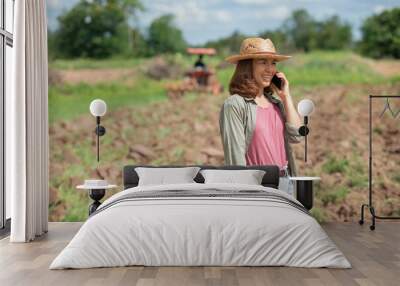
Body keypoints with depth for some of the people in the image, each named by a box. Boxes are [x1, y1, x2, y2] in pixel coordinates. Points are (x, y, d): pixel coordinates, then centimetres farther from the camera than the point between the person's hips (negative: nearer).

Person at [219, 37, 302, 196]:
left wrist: (286, 96, 2)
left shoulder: (276, 101, 10)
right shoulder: (234, 105, -10)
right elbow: (235, 156, -13)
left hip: (285, 182, 7)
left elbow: (296, 135, 1)